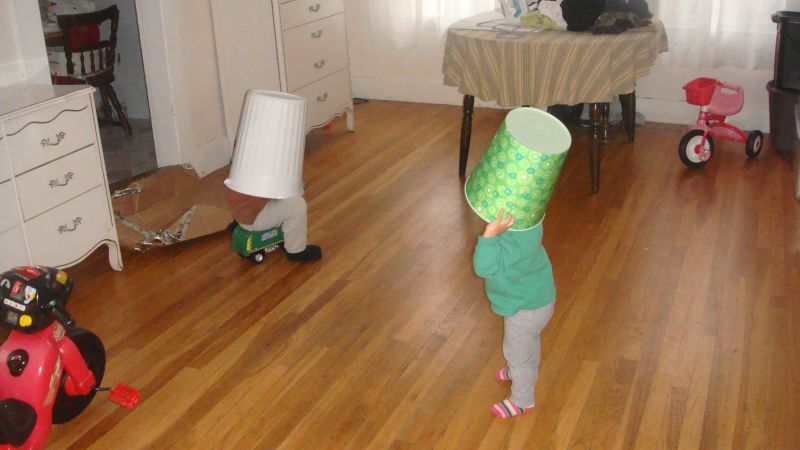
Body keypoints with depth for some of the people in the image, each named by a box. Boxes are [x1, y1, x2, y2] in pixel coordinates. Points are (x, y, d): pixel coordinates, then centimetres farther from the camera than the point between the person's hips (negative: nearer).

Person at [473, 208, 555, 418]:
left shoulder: (516, 239, -43)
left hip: (525, 309, -8)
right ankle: (527, 372, 63)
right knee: (529, 341, 35)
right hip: (535, 298, 8)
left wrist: (491, 233, -57)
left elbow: (486, 267, -48)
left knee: (516, 354, 18)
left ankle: (521, 400, 43)